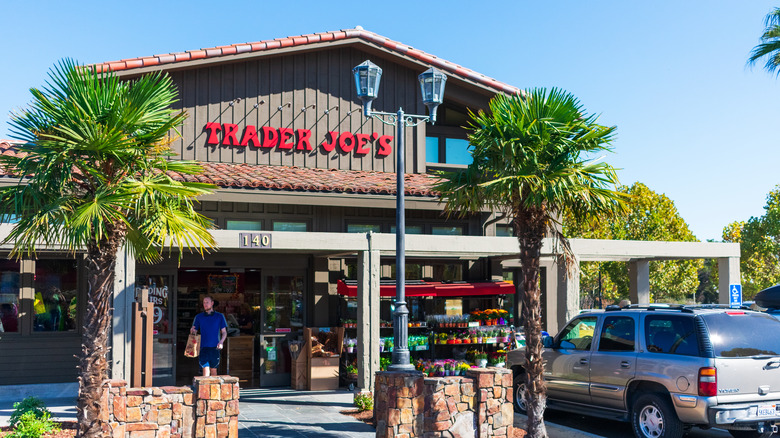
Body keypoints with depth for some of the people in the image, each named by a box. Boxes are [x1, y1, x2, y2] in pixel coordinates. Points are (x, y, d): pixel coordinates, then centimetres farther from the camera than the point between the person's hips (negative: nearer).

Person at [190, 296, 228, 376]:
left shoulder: (219, 316, 7)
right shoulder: (199, 317, 9)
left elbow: (224, 332, 9)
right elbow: (193, 331, 9)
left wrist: (221, 342, -9)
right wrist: (192, 331, -16)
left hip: (215, 348, 1)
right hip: (203, 347, -1)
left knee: (213, 370, 7)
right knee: (206, 369, -11)